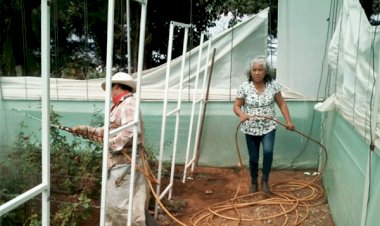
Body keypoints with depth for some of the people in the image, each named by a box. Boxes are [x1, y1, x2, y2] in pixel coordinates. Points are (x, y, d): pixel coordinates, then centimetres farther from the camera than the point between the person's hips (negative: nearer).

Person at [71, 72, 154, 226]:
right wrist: (84, 130, 20)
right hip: (119, 163, 10)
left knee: (122, 203, -4)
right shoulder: (120, 106, 18)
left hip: (125, 164, -10)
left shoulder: (128, 104, -15)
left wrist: (112, 145, -20)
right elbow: (106, 132, 23)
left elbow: (131, 132, -31)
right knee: (114, 201, 18)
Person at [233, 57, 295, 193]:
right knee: (253, 158, 8)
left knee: (268, 151, -22)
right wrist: (241, 115, -26)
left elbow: (282, 104, 3)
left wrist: (289, 121, -5)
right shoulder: (244, 87, -7)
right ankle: (254, 182, 32)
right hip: (250, 129, 0)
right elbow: (236, 106, -4)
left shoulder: (273, 85, -4)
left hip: (268, 127, 0)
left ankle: (265, 179, 0)